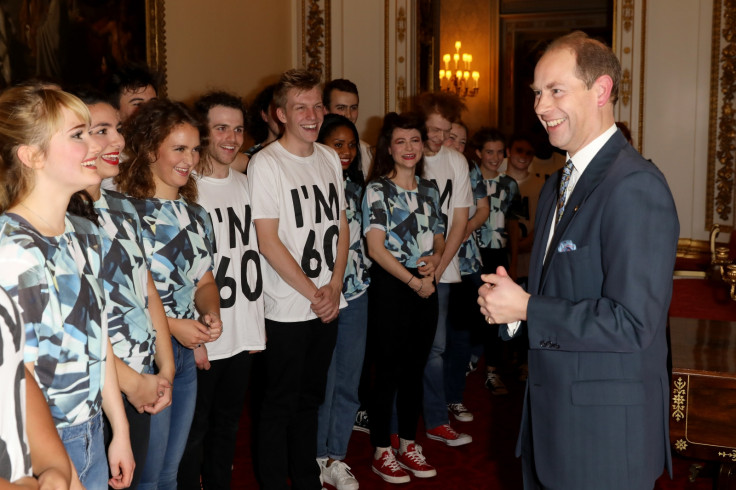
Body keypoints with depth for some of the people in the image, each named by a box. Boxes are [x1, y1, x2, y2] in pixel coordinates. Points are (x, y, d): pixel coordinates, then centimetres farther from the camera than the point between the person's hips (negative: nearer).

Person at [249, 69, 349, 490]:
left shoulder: (330, 159, 7)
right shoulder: (266, 164, -12)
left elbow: (341, 224, 10)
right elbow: (268, 241, -15)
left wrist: (334, 285, -2)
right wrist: (312, 293, -12)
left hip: (328, 305, 6)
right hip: (287, 309, -6)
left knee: (311, 396, 18)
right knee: (281, 403, 6)